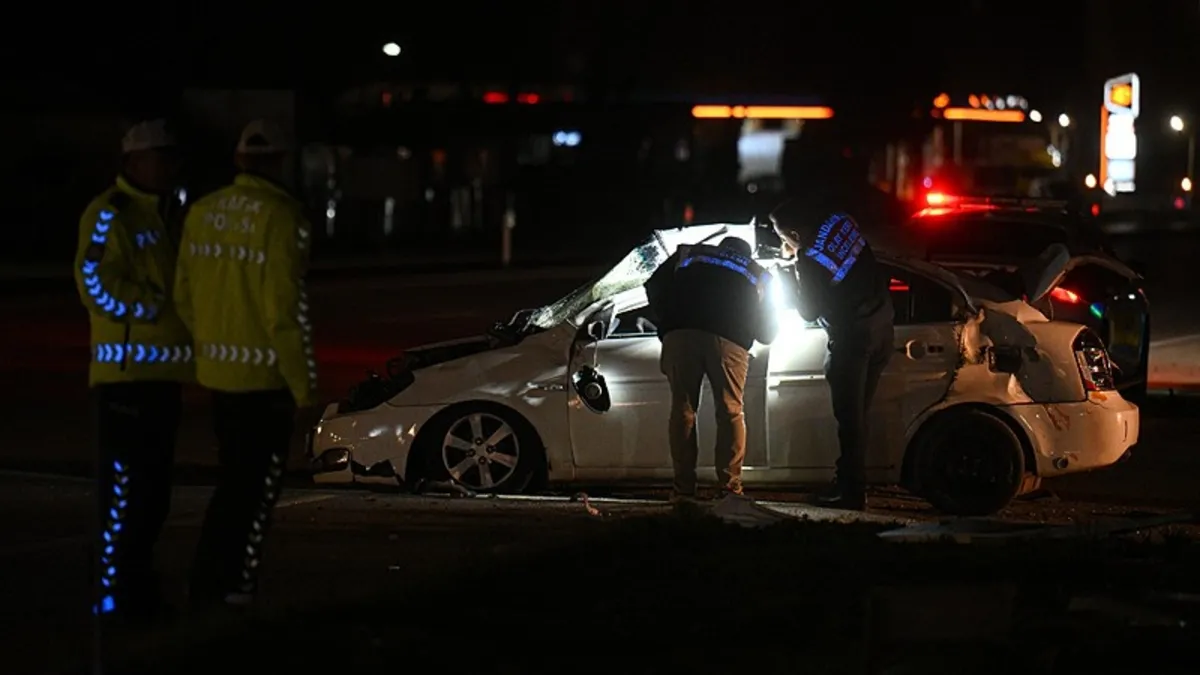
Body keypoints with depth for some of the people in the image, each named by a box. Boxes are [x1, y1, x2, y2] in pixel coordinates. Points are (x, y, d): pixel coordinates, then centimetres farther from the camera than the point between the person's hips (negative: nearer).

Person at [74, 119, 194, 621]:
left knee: (152, 489, 12)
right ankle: (112, 593, -6)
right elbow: (96, 283, -18)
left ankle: (136, 584, 19)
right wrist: (156, 308, -14)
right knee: (123, 486, -9)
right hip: (127, 371, -10)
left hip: (161, 372, 10)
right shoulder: (110, 214, -10)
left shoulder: (159, 216, 20)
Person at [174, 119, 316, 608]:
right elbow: (285, 307, -18)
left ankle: (209, 579, 18)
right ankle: (234, 581, 6)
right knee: (259, 480, 5)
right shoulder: (281, 217, -15)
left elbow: (184, 295, 10)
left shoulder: (202, 213, 5)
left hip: (217, 369, 6)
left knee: (233, 477, 18)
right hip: (265, 371, -6)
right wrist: (303, 380, -11)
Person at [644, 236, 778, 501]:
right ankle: (730, 488, -1)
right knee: (730, 412, 6)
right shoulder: (758, 274, 30)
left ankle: (683, 489, 2)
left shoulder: (688, 254, 30)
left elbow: (654, 287, 20)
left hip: (680, 334, 0)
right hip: (729, 340, 0)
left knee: (682, 408, 5)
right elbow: (767, 332, 28)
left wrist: (665, 321, 31)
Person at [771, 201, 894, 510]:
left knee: (850, 417, -2)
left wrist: (795, 278, 12)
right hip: (881, 329, 8)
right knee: (857, 414, 13)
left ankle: (853, 492, -1)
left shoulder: (810, 260, -19)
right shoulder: (840, 221, -2)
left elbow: (809, 311, -6)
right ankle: (849, 482, 18)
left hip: (852, 339, -8)